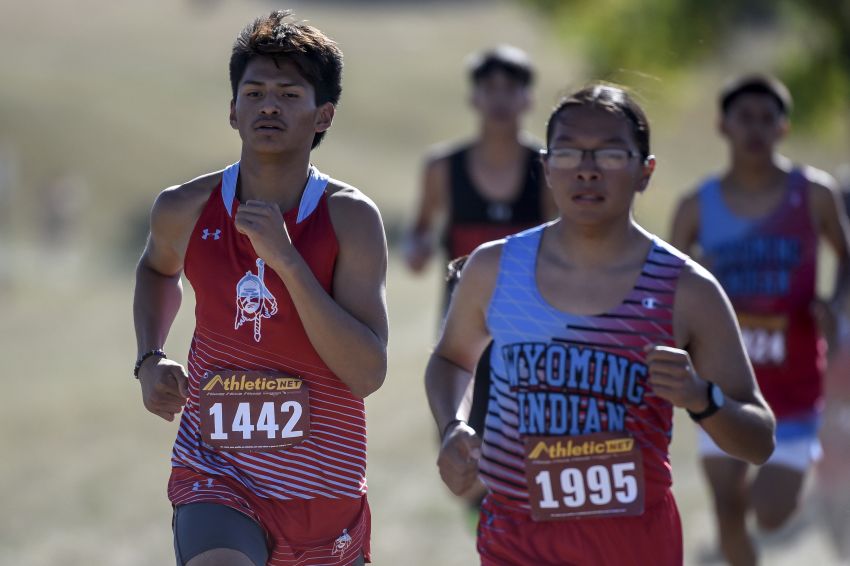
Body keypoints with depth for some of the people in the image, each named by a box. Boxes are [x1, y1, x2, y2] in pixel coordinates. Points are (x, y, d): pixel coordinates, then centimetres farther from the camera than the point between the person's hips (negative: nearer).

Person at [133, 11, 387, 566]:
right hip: (216, 475, 0)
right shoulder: (186, 210, -2)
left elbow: (368, 373, -20)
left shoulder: (351, 217, -10)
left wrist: (284, 258, -25)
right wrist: (150, 359, 7)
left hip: (325, 491, 1)